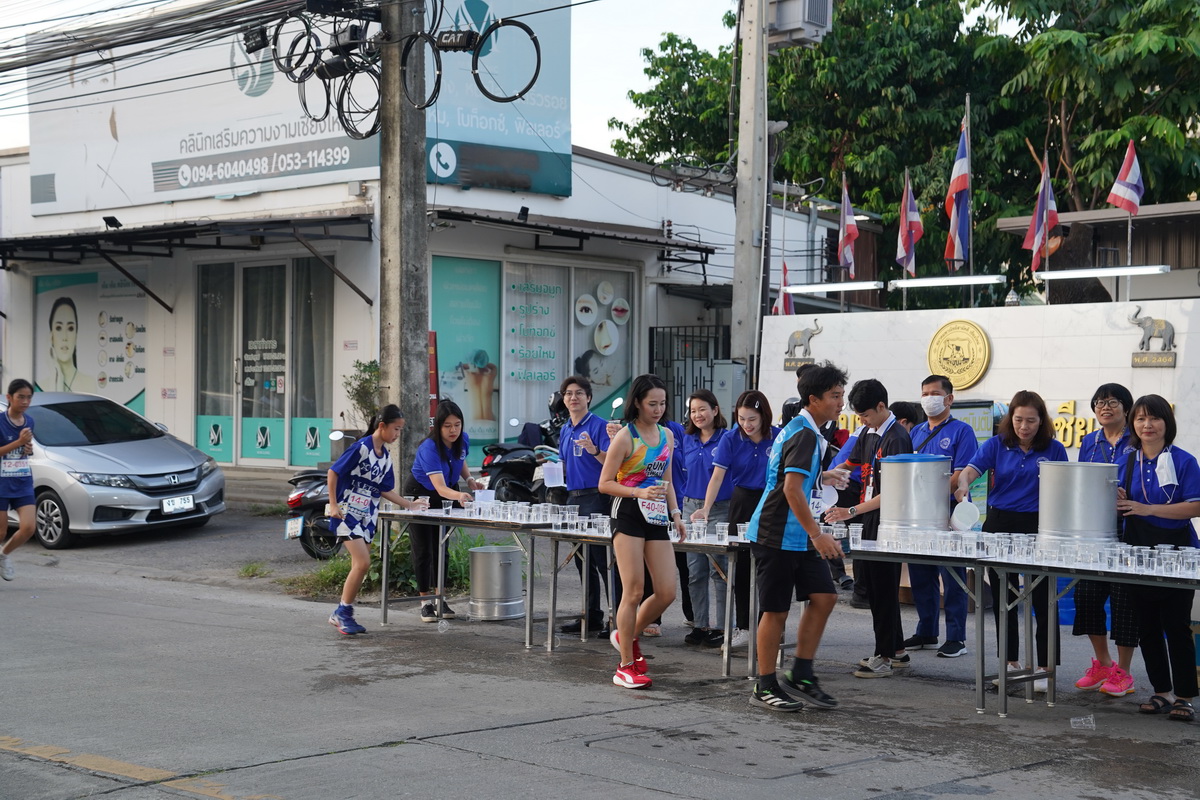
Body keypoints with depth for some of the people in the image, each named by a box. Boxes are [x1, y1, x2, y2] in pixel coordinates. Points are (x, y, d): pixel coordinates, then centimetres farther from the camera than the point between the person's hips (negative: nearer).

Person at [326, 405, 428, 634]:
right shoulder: (361, 448, -14)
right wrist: (333, 504, -15)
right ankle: (342, 612, -4)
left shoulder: (386, 457, 10)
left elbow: (385, 490, 16)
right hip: (347, 512, -8)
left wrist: (409, 505, 8)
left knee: (360, 566, 6)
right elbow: (333, 472, -13)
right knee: (362, 562, -16)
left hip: (367, 516, 8)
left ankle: (343, 615, 14)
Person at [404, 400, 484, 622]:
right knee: (423, 550, -3)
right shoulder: (429, 449, -36)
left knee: (441, 546, 9)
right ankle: (425, 602, 6)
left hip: (448, 495, 5)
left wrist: (469, 479, -11)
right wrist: (458, 495, -65)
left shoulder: (463, 440, -16)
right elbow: (440, 487, -45)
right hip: (420, 494, -5)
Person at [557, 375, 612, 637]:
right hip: (573, 497, 8)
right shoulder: (564, 430, 17)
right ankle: (591, 616, 17)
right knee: (583, 562, 11)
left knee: (603, 561, -10)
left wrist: (594, 450, -30)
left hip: (596, 497, -8)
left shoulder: (598, 425, -7)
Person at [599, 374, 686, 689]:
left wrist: (675, 513, 11)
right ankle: (625, 667, 3)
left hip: (657, 519, 6)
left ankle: (627, 636, 27)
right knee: (634, 591, -6)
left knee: (667, 593, 2)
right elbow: (605, 483, -8)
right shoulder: (625, 437, -8)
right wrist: (640, 493, -21)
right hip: (628, 515, -6)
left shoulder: (667, 436, 13)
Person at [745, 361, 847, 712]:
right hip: (777, 536, -10)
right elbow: (791, 489, -25)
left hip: (797, 535, 10)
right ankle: (765, 687, 7)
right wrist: (816, 534, -24)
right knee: (776, 610, -2)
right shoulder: (804, 434, -17)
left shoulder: (800, 430, 14)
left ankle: (801, 674, 12)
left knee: (824, 597, 5)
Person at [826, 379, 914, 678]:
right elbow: (852, 462, 27)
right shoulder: (869, 433, 10)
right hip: (869, 517, 9)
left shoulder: (897, 438, -17)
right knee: (869, 580, 13)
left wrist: (852, 512, -26)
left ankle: (884, 657, 2)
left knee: (883, 586, -4)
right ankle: (896, 649, 24)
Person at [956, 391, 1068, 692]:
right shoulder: (997, 445, 2)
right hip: (1000, 524, 2)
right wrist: (963, 484, -35)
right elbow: (971, 469, -13)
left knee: (1042, 598, -2)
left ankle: (1045, 667, 5)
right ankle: (1010, 663, 21)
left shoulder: (1054, 450, 1)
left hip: (1039, 527, -2)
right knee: (1002, 597, 9)